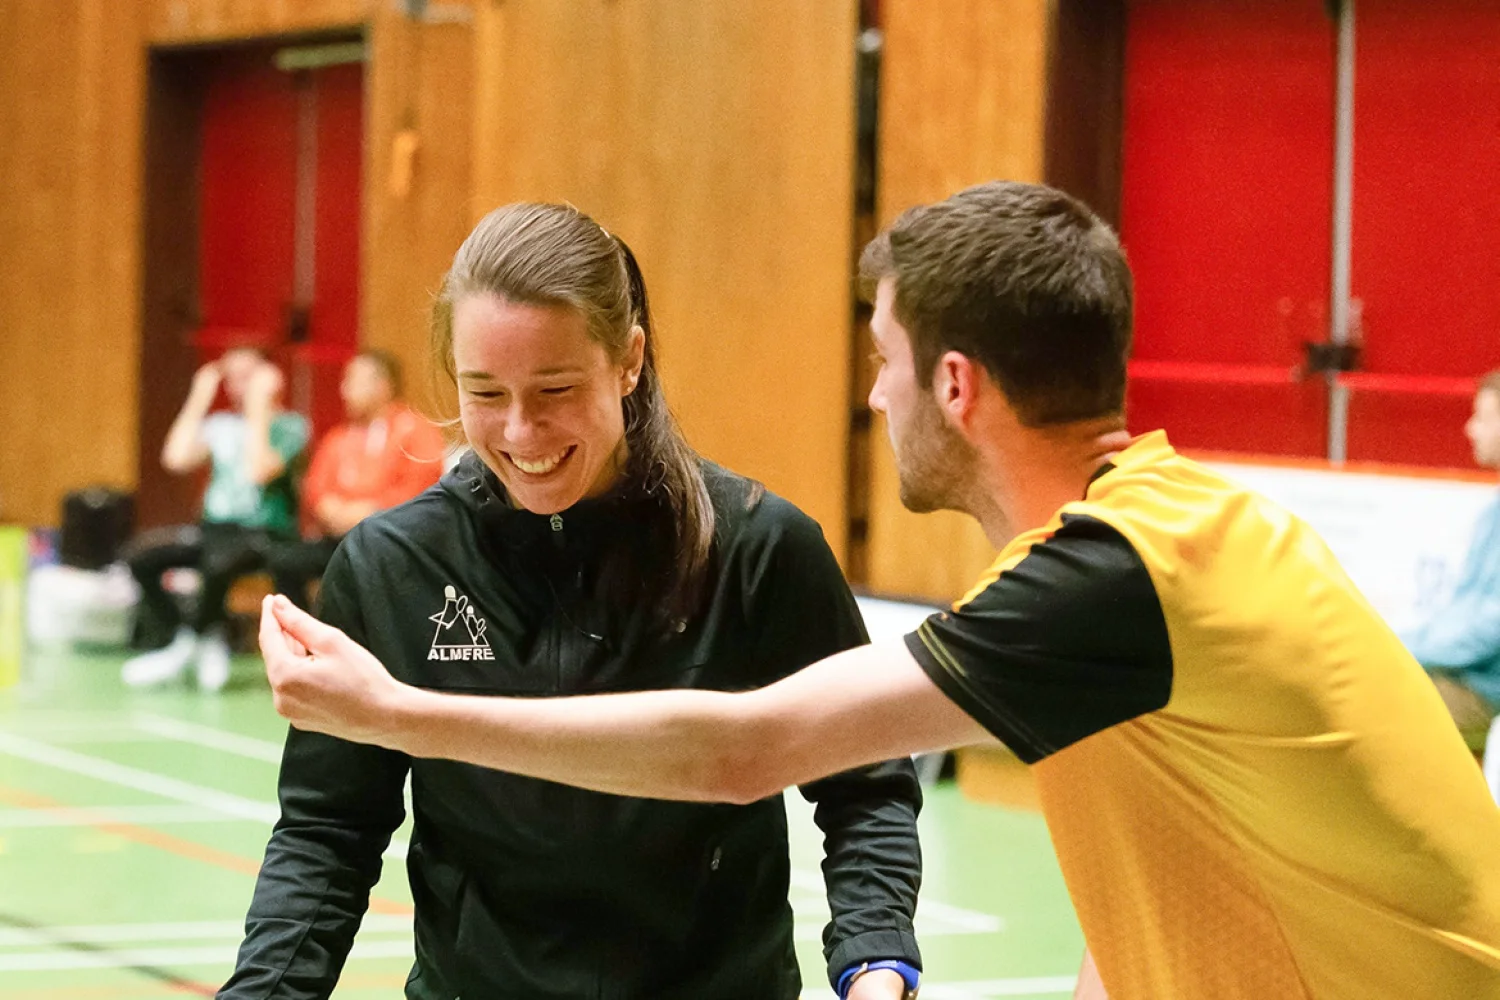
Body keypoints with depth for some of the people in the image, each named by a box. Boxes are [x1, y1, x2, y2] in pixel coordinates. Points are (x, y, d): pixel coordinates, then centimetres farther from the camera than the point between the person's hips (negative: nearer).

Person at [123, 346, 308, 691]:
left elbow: (260, 470, -19)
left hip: (264, 534, -6)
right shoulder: (221, 425, 16)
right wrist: (199, 399, 4)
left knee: (218, 562, -39)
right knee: (140, 552, -16)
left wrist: (258, 406, -12)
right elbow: (176, 458, 0)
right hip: (214, 529, 6)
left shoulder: (289, 426, -1)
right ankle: (182, 639, -5)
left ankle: (204, 636, -11)